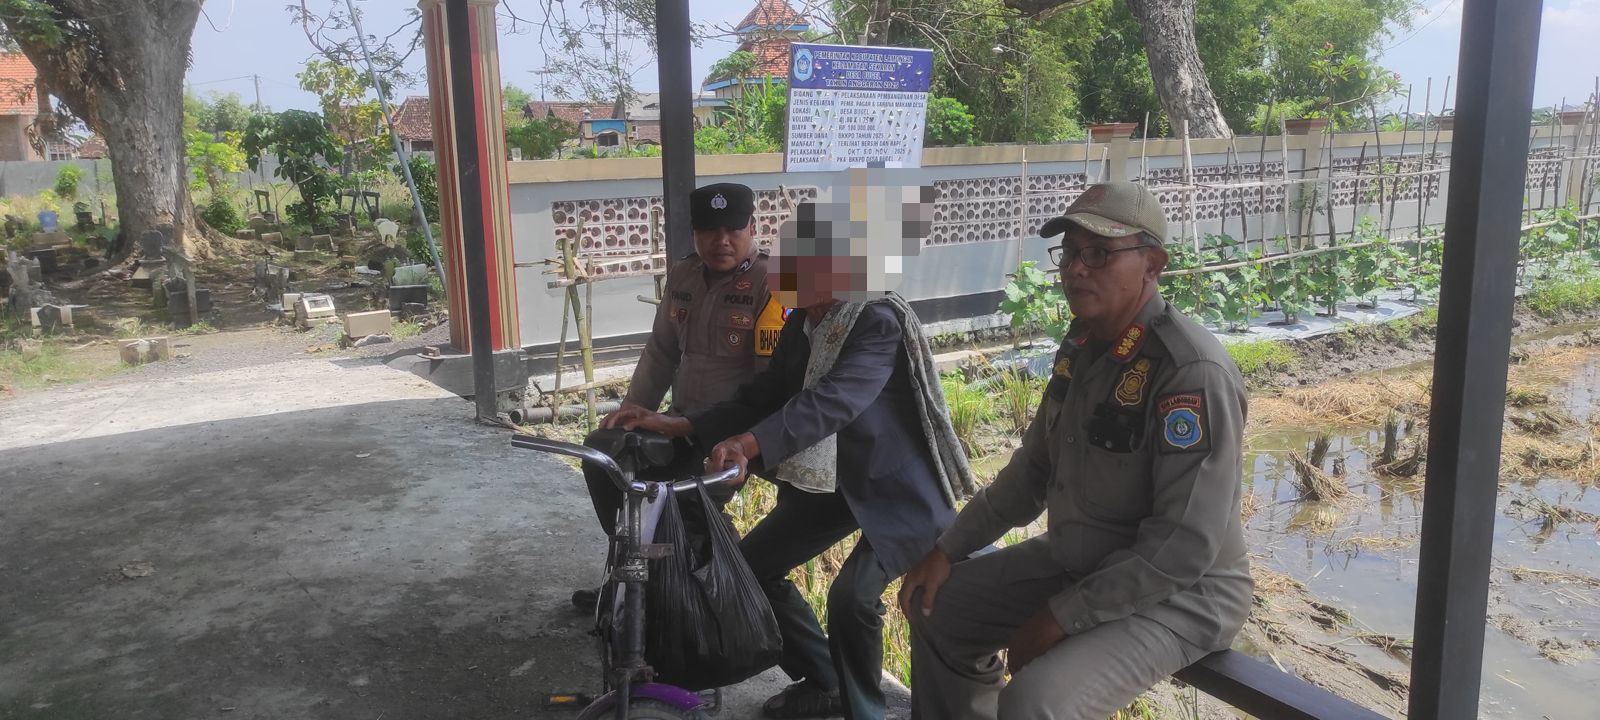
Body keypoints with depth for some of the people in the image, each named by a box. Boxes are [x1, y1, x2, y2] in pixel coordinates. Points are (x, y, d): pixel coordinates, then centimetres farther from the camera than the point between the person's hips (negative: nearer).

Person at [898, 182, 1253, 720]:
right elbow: (1033, 470, 11)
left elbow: (1186, 546, -28)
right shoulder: (1082, 346, 1)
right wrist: (948, 549, 5)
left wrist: (1063, 617, -22)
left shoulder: (1192, 371, -26)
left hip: (1178, 591, -8)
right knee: (937, 608, 12)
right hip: (1076, 561, 8)